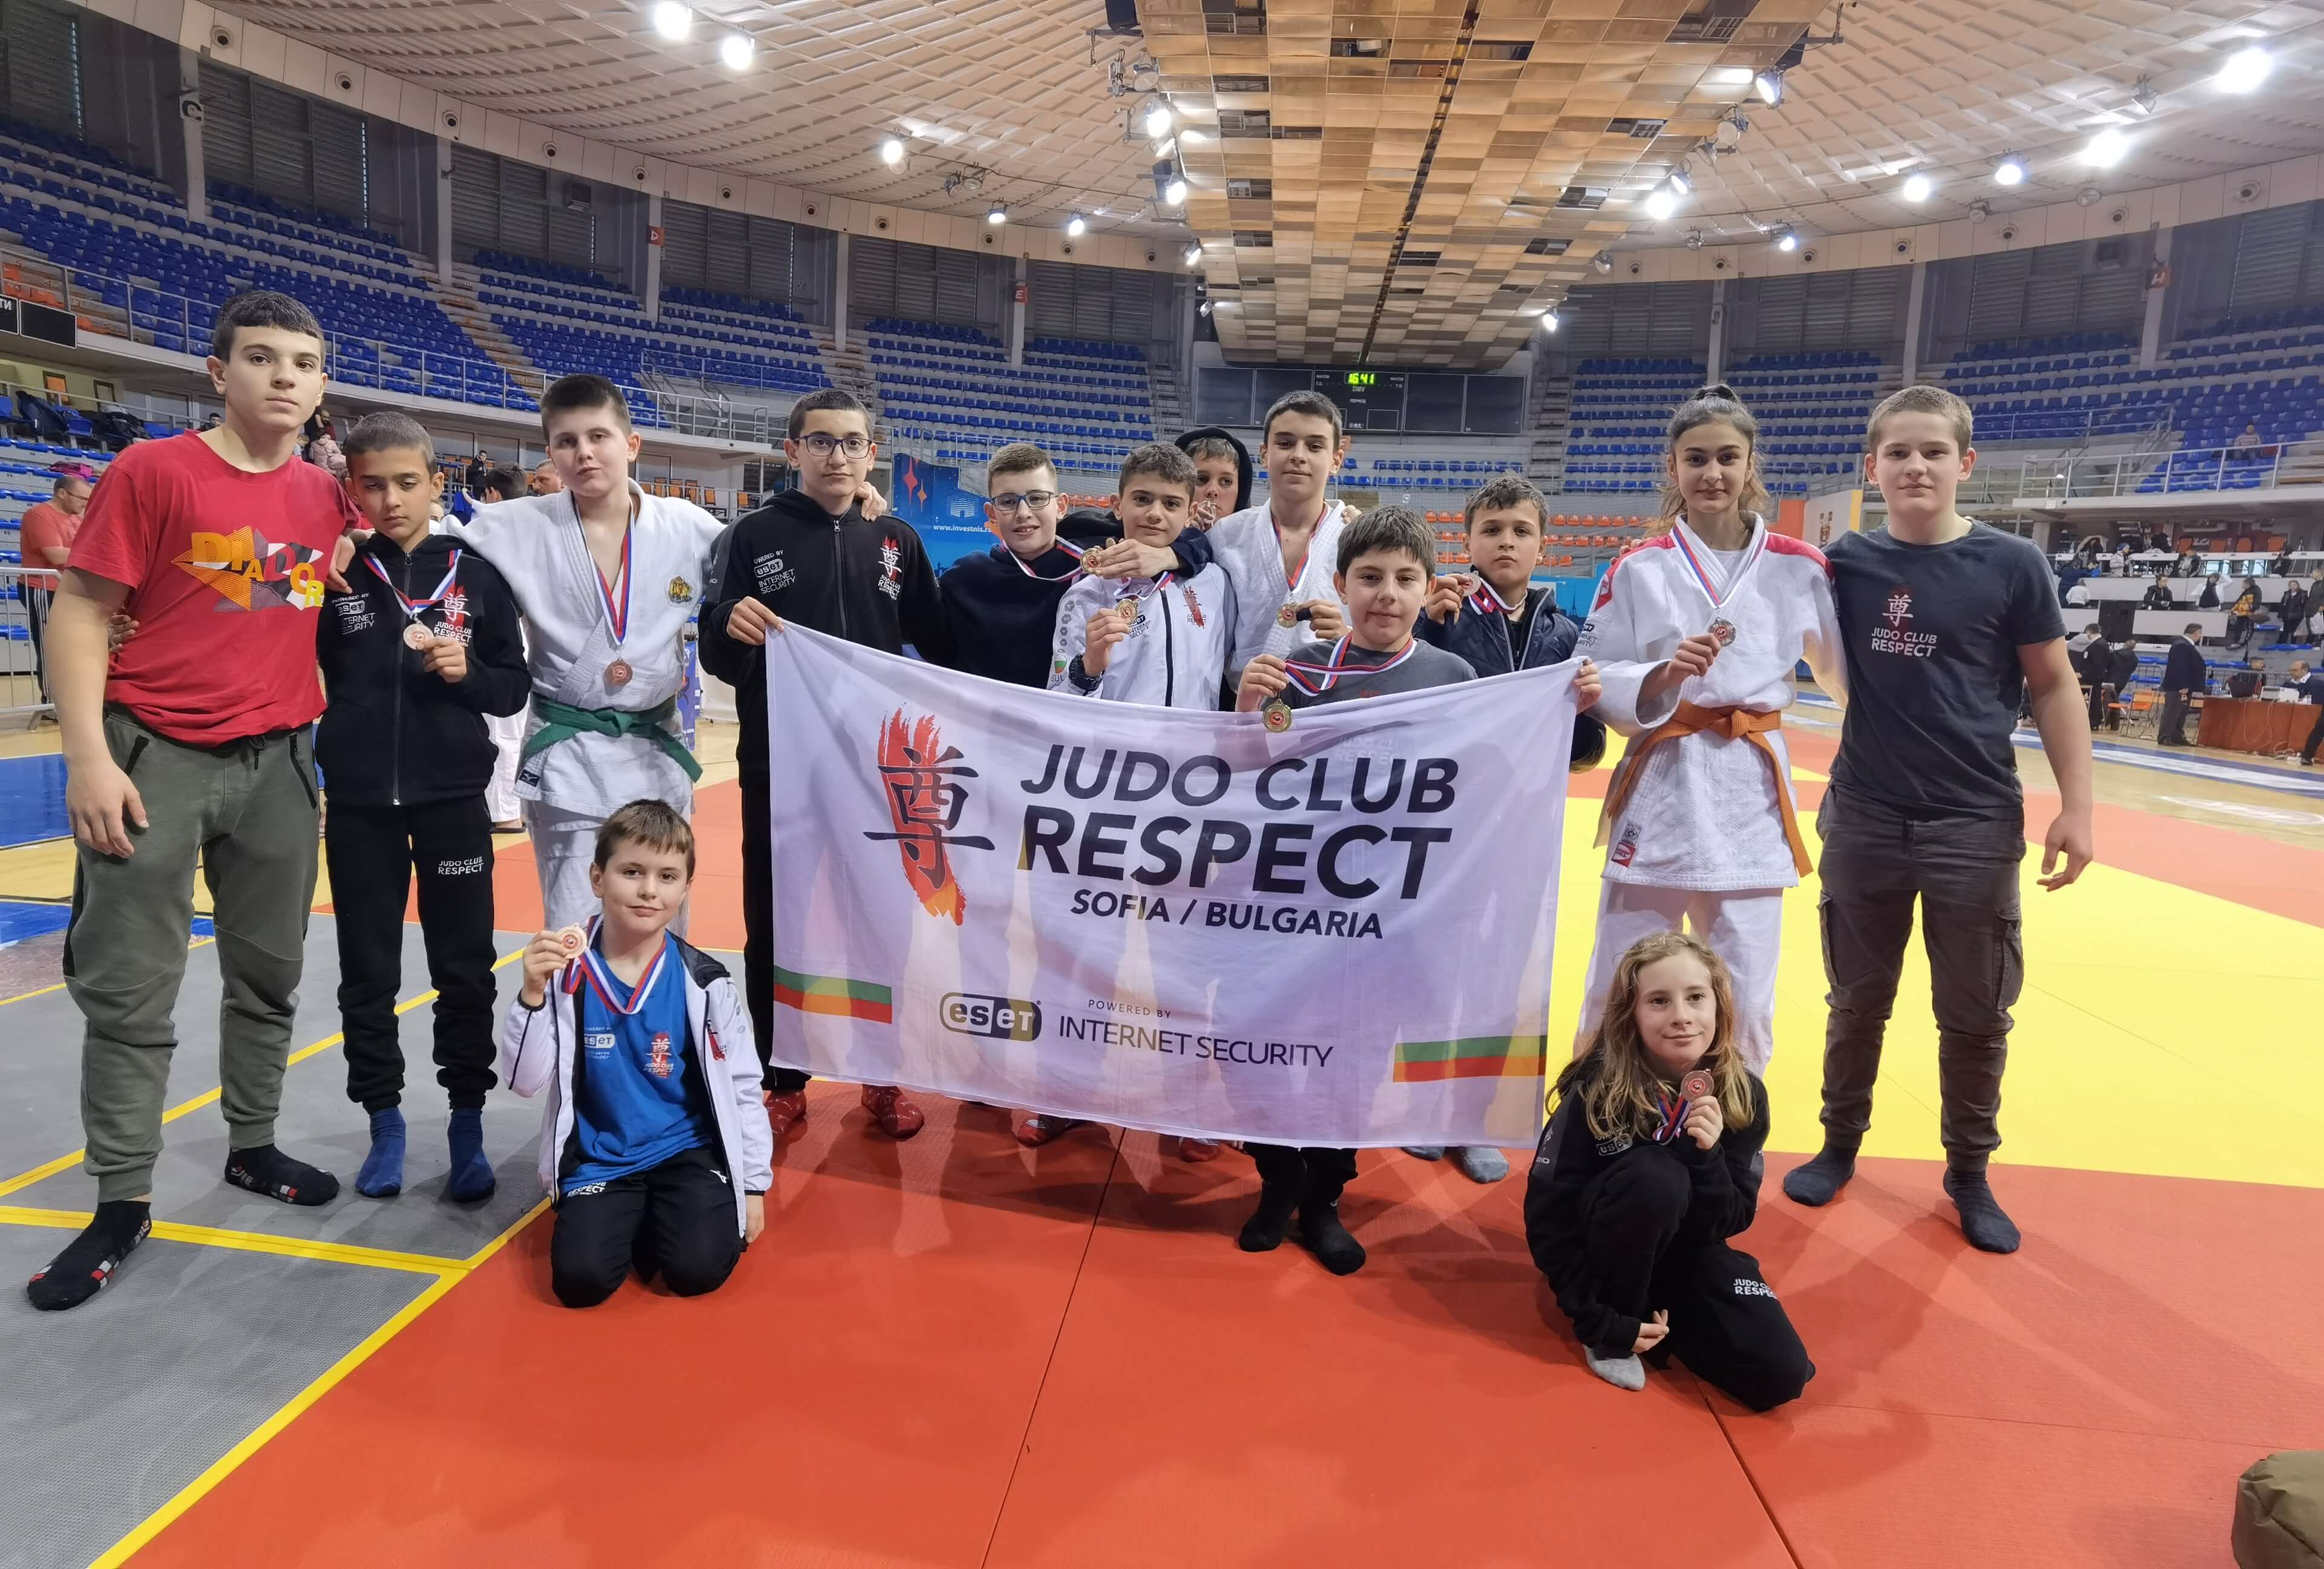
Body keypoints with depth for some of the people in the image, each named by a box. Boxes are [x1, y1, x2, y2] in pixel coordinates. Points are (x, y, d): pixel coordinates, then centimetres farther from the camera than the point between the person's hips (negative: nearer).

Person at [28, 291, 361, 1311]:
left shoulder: (326, 496, 7)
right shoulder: (152, 472, -6)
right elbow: (80, 614, -7)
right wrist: (89, 757, -14)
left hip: (277, 761, 4)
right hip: (157, 758, -4)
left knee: (269, 975, 13)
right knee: (129, 993, 2)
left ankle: (253, 1147, 30)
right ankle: (122, 1202, 15)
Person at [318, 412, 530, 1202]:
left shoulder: (476, 577, 0)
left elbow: (515, 688, 5)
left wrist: (467, 674, -15)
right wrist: (318, 591, -7)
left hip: (453, 801, -1)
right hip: (360, 804, 1)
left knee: (465, 970, 6)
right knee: (367, 973, 10)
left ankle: (467, 1127, 19)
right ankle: (384, 1124, 25)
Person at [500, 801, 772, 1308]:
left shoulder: (703, 980, -9)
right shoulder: (567, 972, -9)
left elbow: (742, 1086, -1)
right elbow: (524, 1082, -11)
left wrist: (754, 1185, 0)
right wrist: (533, 994, -26)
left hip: (687, 1151, -1)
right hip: (598, 1159, 1)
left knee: (698, 1269, -19)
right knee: (580, 1279, -17)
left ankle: (660, 1215, 15)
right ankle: (634, 1219, 15)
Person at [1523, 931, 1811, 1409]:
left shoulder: (1744, 1094, -15)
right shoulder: (1597, 1089, -25)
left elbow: (1734, 1222, -11)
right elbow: (1545, 1213, -19)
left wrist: (1707, 1157, -30)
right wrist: (1599, 1318, -20)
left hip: (1689, 1250, 3)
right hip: (1608, 1249, -3)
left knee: (1780, 1373, -18)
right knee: (1654, 1177, -35)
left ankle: (1655, 1316, 9)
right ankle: (1613, 1338, -12)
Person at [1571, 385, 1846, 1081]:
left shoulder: (1800, 568, 4)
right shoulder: (1637, 570, 0)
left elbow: (1849, 671, 13)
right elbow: (1592, 683, -1)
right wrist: (1664, 674, -18)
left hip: (1752, 795, 1)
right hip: (1659, 789, -1)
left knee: (1744, 1005, 7)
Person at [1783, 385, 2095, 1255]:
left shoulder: (2011, 564, -5)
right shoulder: (1846, 561, -1)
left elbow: (2055, 687, 0)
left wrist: (2075, 806, -4)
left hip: (1977, 824, -1)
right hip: (1863, 818, 1)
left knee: (1975, 1016, 10)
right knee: (1856, 1002, 14)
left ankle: (1969, 1174, 29)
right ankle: (1840, 1143, 33)